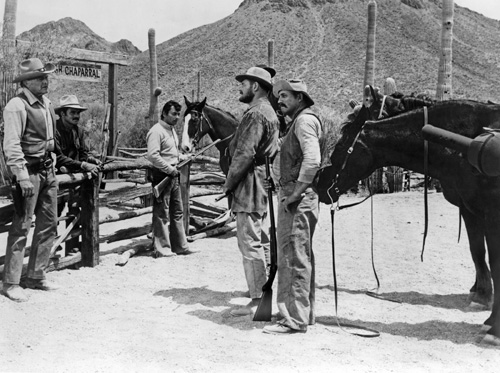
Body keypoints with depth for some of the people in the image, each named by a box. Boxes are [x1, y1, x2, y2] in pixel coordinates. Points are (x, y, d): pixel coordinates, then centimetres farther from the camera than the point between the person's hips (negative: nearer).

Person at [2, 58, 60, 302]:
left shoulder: (46, 103, 11)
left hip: (48, 170, 9)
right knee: (21, 226, -5)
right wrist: (22, 176, -22)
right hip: (29, 171, -8)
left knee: (49, 224, 12)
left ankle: (36, 276, 24)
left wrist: (52, 162, 14)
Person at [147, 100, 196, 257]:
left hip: (173, 175, 10)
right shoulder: (157, 131, -15)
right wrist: (169, 168, -20)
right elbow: (152, 155, -25)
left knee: (177, 212, 14)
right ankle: (162, 249, 4)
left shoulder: (172, 130, 16)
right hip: (162, 175, -10)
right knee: (161, 214, -3)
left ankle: (180, 246, 23)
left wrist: (180, 160, 11)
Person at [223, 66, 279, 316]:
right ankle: (261, 296, 23)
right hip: (262, 185, 11)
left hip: (250, 188, -11)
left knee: (249, 244, -7)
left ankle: (258, 300, -3)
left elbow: (244, 154, -22)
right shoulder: (268, 113, 19)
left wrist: (229, 183, -12)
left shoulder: (256, 113, -14)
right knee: (254, 243, 16)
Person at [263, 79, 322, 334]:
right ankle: (303, 312, 26)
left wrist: (296, 194, -20)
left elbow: (312, 161, -24)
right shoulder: (297, 122, 20)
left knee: (295, 257, -7)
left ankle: (295, 319, -1)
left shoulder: (304, 120, -11)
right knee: (300, 256, 16)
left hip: (299, 198, -11)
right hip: (290, 195, 11)